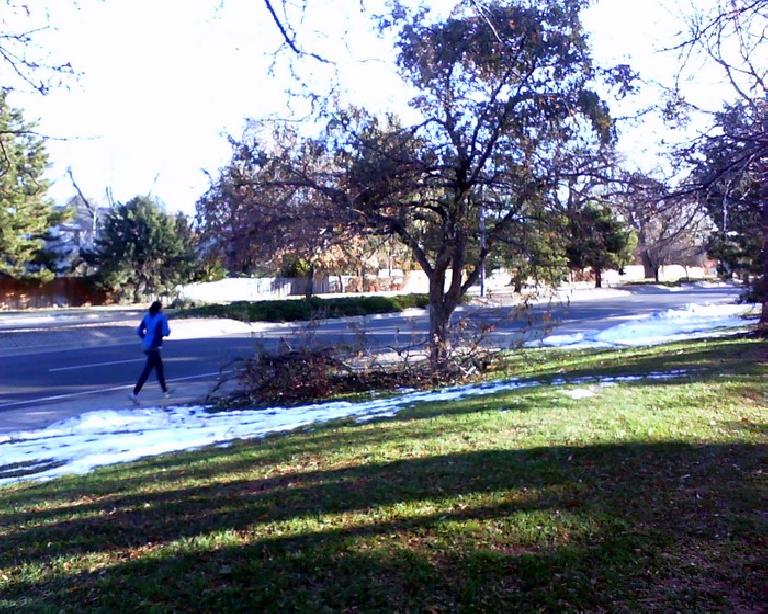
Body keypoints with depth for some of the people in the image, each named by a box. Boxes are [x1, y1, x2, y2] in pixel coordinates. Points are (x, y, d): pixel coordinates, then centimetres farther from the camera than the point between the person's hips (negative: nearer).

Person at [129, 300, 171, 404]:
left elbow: (139, 330, 7)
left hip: (146, 346, 8)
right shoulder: (162, 317, -9)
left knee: (159, 367, 19)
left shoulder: (147, 316, 9)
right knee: (147, 371, -5)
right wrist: (169, 330, 7)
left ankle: (165, 391, 31)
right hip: (154, 347, -8)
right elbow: (165, 333, -14)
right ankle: (134, 393, -9)